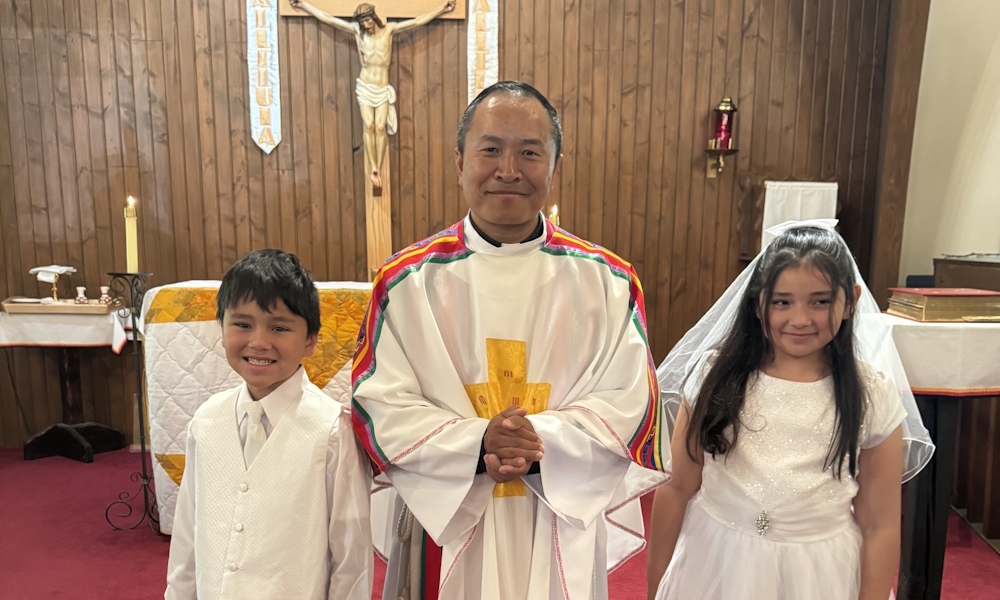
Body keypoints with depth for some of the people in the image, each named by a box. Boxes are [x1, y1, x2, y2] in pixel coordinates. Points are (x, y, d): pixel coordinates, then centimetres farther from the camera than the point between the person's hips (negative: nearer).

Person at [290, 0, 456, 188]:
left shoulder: (389, 29, 0)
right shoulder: (356, 31, 0)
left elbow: (418, 21, 0)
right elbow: (326, 18, 3)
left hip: (383, 88, 0)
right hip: (365, 87, 0)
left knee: (380, 127, -11)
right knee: (369, 125, -13)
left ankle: (378, 170, -6)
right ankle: (373, 170, -9)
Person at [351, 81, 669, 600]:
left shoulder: (607, 281, -3)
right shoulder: (407, 280, -5)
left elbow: (628, 401, -5)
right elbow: (380, 403, -8)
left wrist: (542, 443, -21)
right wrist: (475, 445, -22)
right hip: (446, 523, 0)